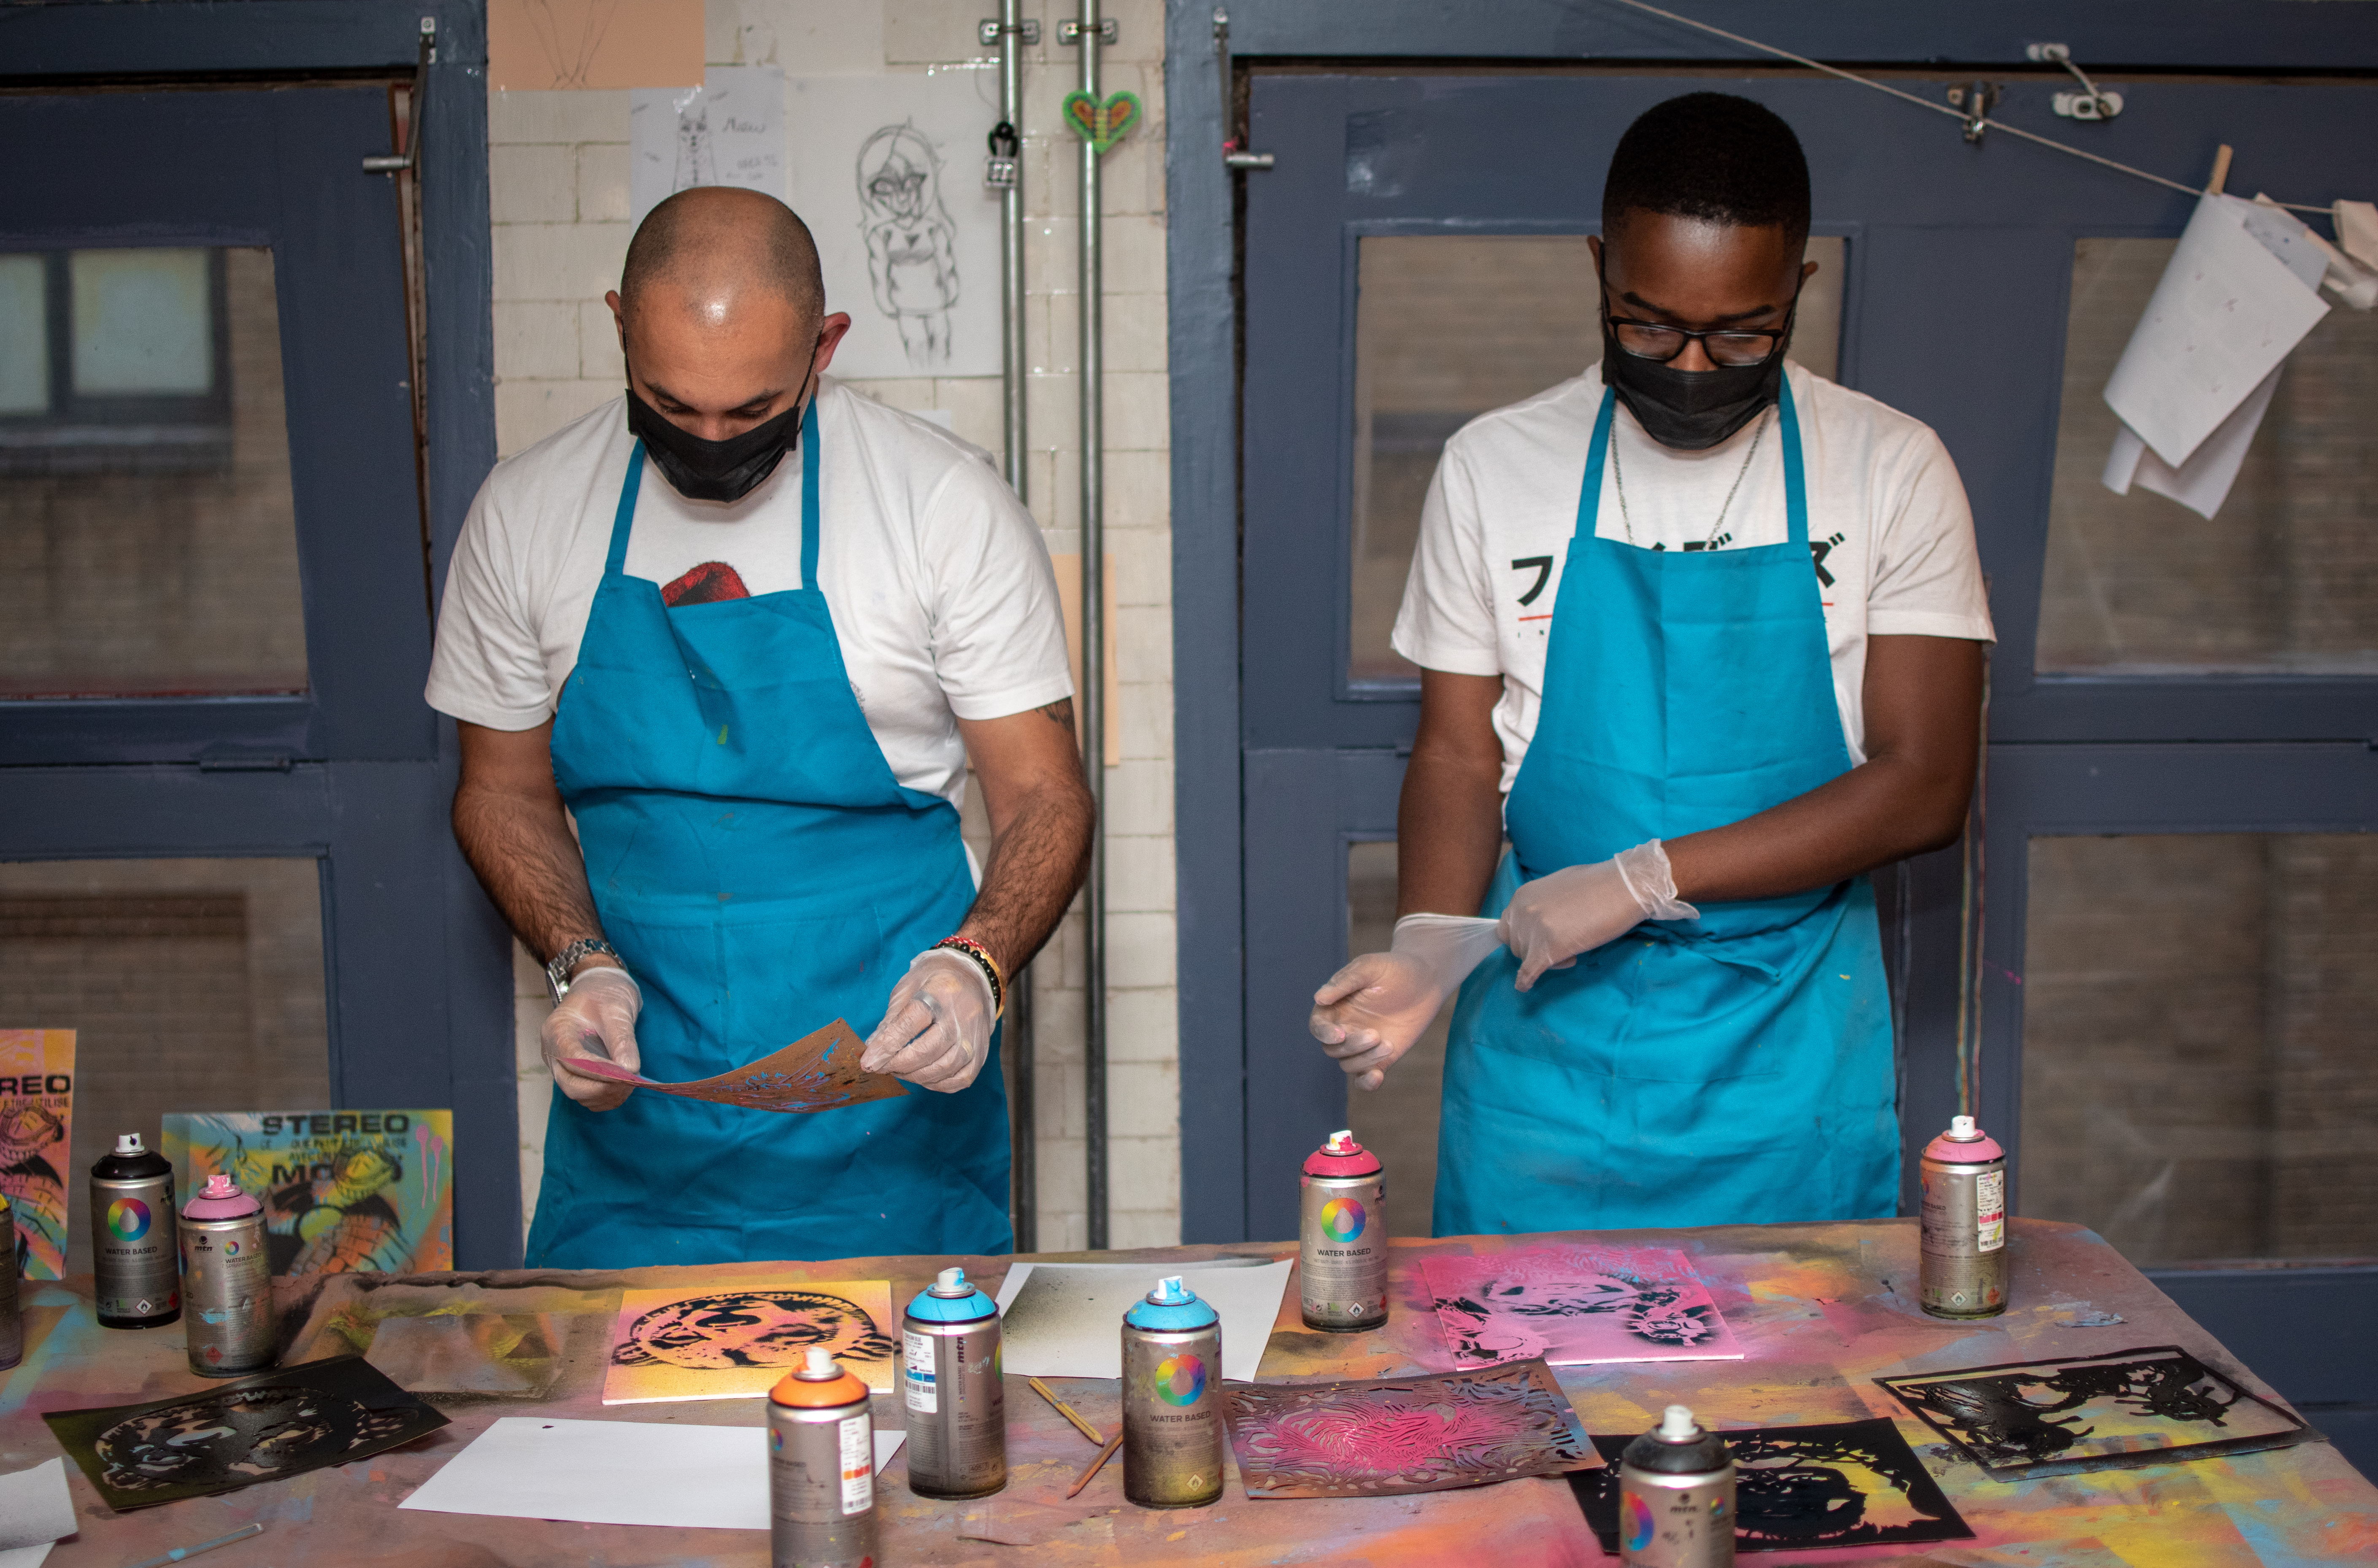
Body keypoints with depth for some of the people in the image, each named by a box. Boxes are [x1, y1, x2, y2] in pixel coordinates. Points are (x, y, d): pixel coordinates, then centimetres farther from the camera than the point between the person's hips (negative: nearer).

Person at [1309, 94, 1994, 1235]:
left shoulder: (1892, 472, -4)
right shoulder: (1494, 468, 0)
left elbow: (1924, 788, -9)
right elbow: (1458, 754, 4)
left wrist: (1646, 878, -17)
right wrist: (1429, 943, -16)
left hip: (1790, 1046, 0)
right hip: (1546, 1042, 1)